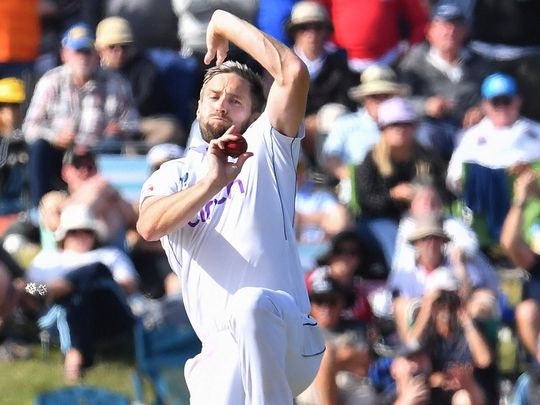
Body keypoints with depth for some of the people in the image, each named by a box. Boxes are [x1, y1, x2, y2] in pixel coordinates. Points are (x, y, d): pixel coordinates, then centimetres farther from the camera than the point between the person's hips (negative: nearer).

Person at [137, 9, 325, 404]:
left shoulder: (265, 149, 13)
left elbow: (294, 73, -4)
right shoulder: (173, 175, 19)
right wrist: (211, 184, -21)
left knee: (250, 304, -37)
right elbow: (149, 226, -5)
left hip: (288, 341, -2)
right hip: (221, 353, 2)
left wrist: (225, 24, 6)